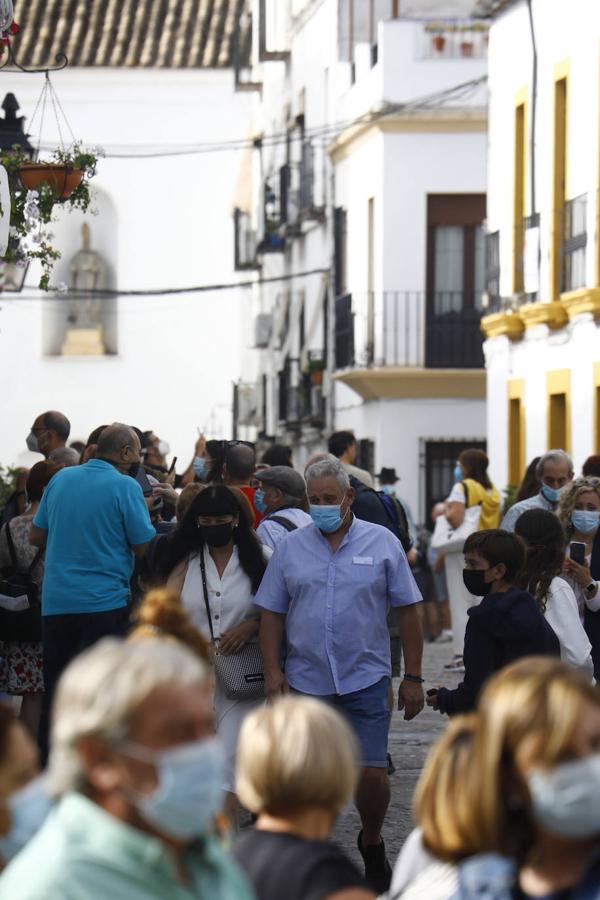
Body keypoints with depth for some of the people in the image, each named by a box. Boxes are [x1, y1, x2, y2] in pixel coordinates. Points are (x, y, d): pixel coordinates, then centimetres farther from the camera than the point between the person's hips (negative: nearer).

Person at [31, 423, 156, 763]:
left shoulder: (61, 479, 8)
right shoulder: (126, 486, -9)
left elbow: (36, 537, 13)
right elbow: (144, 547, -7)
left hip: (56, 603, 5)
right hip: (104, 604, -5)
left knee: (54, 694, 12)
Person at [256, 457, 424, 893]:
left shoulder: (382, 543, 0)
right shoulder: (290, 547, 5)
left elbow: (408, 611, 2)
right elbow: (272, 612, 9)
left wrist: (413, 677, -1)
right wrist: (273, 669, -1)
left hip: (366, 680, -2)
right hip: (305, 681, 2)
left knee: (371, 773, -6)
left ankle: (372, 842, 22)